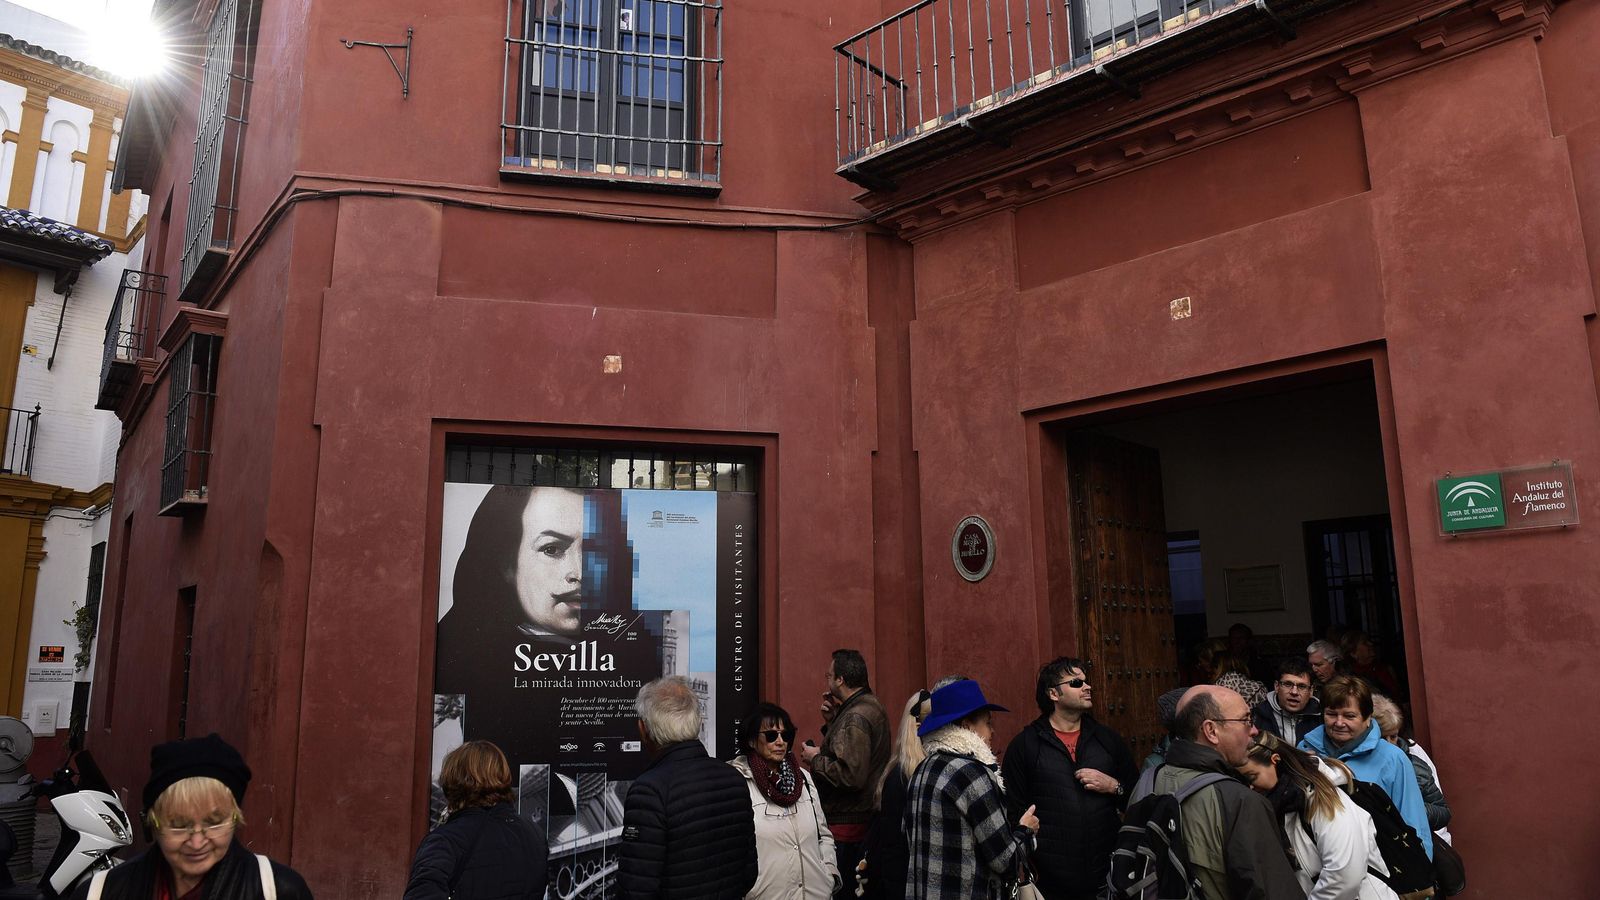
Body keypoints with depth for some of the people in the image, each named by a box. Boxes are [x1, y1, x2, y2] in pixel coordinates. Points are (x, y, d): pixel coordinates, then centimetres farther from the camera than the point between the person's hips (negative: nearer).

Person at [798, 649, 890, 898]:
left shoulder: (855, 717, -20)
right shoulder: (872, 706, 12)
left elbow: (850, 775, -28)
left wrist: (815, 758, -14)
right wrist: (832, 720, 8)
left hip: (846, 824, -11)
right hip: (868, 817, 11)